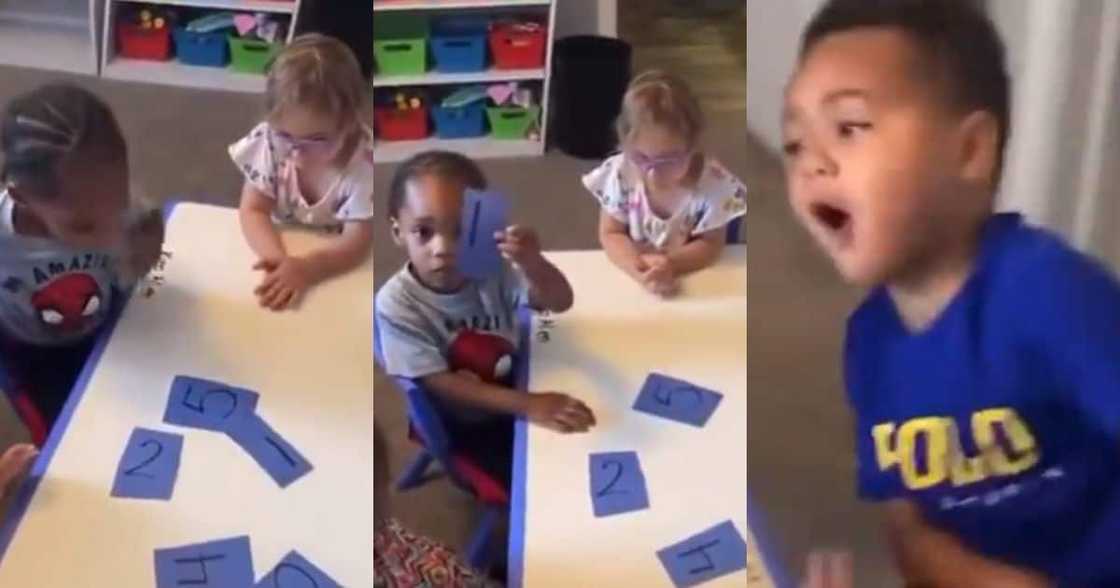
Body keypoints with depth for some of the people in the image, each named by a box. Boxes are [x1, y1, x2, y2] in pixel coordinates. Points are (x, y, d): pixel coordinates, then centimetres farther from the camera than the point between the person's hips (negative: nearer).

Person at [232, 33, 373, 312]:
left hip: (340, 270, -2)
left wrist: (306, 269, -44)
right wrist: (276, 258, -35)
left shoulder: (364, 162, -27)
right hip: (283, 248, 2)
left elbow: (358, 241, -27)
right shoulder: (267, 142, -20)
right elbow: (253, 210, -15)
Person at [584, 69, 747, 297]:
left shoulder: (712, 182, -18)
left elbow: (711, 245, -11)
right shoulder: (619, 174, -14)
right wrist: (638, 268, -28)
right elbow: (611, 235, -9)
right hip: (633, 283, 1)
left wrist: (671, 265, -30)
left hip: (696, 283, -1)